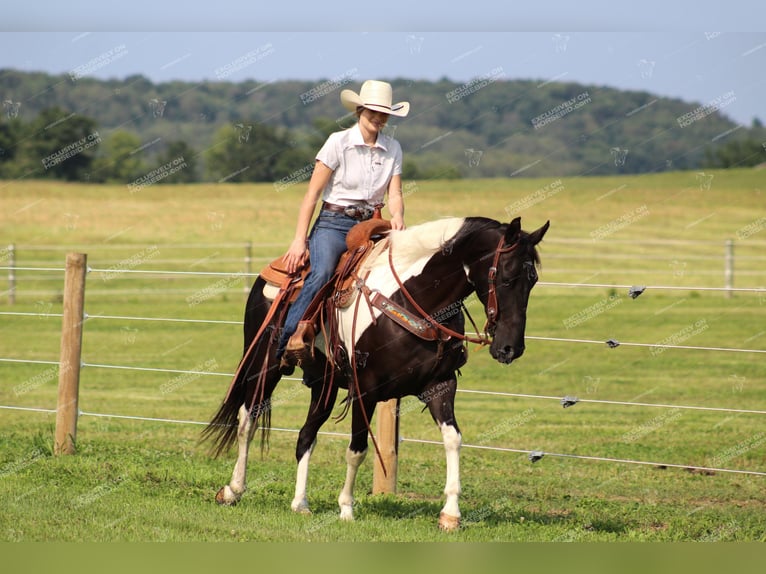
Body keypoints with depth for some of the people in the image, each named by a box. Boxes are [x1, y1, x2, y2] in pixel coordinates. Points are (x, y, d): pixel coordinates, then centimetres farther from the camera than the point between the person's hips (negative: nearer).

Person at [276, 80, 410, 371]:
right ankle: (286, 344, -33)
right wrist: (299, 240, -10)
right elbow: (313, 193, -4)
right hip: (333, 223, -4)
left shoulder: (393, 148, 9)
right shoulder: (339, 142, -4)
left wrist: (397, 217, -18)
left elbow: (394, 194, 6)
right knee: (321, 273, -32)